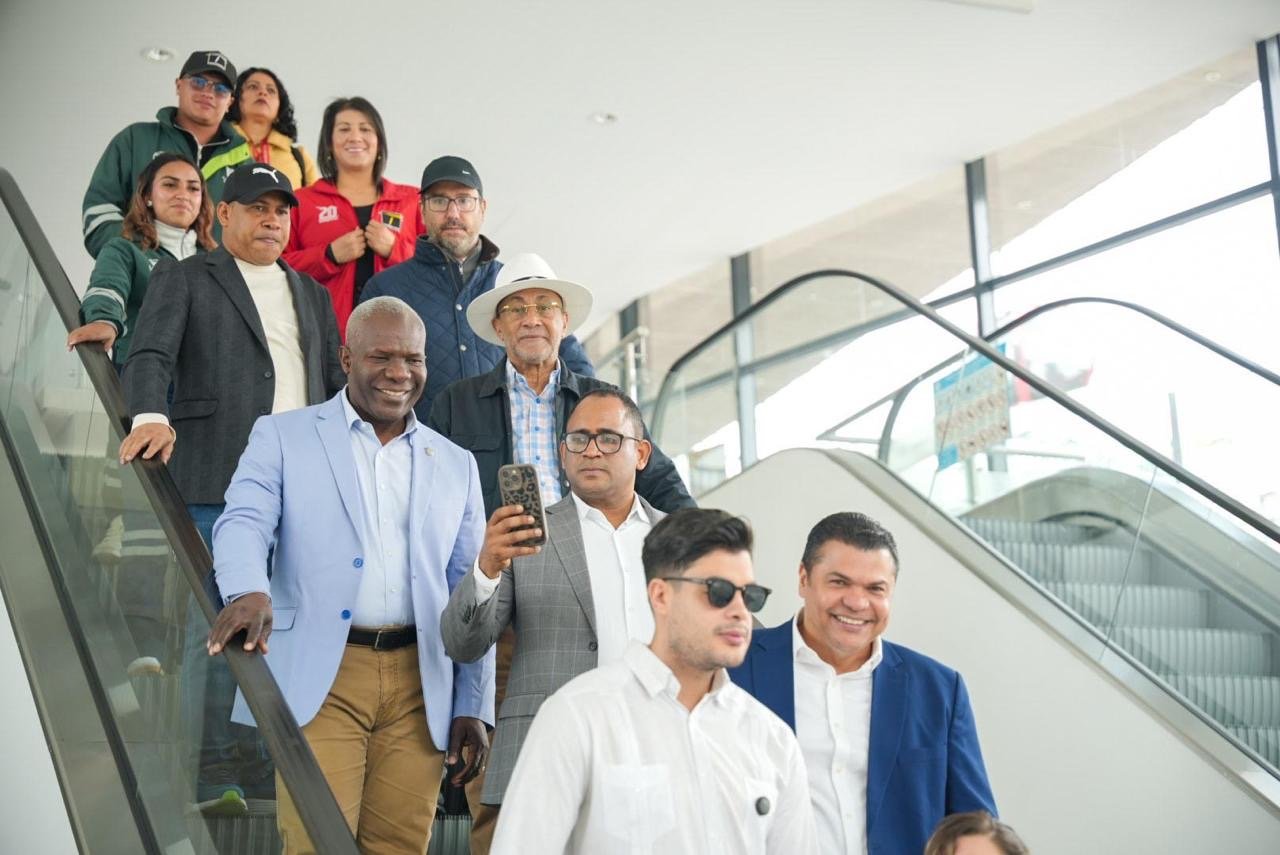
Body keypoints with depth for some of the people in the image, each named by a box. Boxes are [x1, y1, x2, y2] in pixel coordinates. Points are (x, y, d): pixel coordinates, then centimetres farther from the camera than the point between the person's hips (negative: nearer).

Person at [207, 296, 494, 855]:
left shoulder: (456, 466, 15)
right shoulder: (282, 436, 7)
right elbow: (243, 522, -7)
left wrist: (473, 706, 8)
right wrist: (248, 591, -30)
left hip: (419, 686, 3)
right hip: (321, 678, -2)